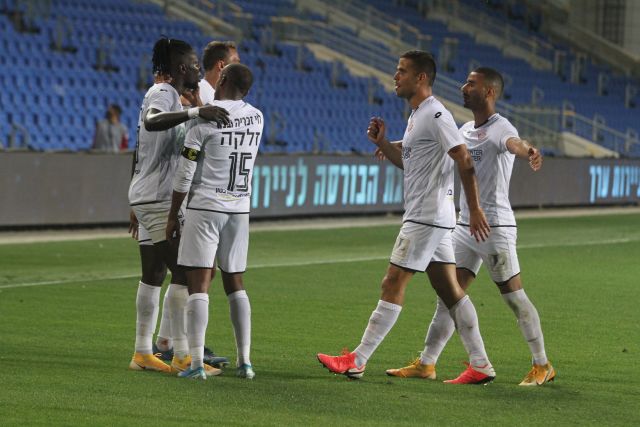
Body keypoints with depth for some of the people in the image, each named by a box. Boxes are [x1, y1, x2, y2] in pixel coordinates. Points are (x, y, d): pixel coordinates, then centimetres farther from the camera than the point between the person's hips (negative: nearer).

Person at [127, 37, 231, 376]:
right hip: (158, 199, -11)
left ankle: (142, 353, 16)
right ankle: (181, 355, -11)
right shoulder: (164, 94, -12)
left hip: (146, 199, 11)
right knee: (183, 273, -11)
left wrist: (135, 205, 30)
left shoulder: (162, 94, 18)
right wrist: (195, 111, -48)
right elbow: (152, 121, -38)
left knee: (152, 275, 13)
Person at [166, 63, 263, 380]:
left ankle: (196, 363, -12)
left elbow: (185, 174, -9)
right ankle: (244, 361, 11)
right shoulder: (256, 118, 5)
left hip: (205, 209, -5)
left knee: (198, 285, -6)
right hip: (240, 210, 5)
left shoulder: (205, 118, -11)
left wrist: (173, 215, -1)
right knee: (235, 284, 14)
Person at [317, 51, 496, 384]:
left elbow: (464, 161, -20)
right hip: (428, 217, 10)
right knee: (449, 289, 9)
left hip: (427, 217, -10)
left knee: (392, 284, -7)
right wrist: (382, 143, 11)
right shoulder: (417, 115, 17)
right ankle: (480, 366, 10)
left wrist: (474, 209, -23)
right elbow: (408, 162, 27)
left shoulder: (436, 115, -15)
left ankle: (357, 361, -5)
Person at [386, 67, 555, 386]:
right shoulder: (466, 130, 13)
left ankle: (542, 366, 8)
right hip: (465, 226, 8)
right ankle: (426, 364, 10)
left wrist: (529, 152, -62)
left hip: (495, 227, -8)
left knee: (514, 297, -3)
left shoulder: (499, 128, -14)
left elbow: (514, 143, -39)